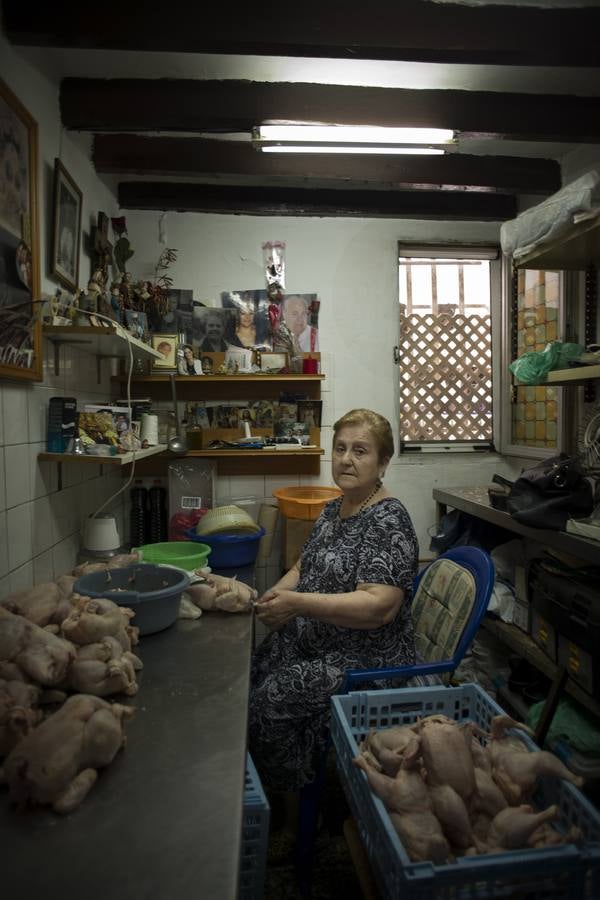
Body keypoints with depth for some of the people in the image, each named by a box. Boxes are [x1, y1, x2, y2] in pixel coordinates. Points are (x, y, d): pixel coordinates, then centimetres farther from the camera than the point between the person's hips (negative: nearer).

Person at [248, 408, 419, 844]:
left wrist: (298, 603, -29)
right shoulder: (334, 509, 9)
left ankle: (298, 819, 5)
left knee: (272, 701, -20)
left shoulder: (388, 520, -17)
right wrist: (279, 592, 0)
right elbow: (306, 566, 20)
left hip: (364, 659, -8)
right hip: (311, 644, 8)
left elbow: (380, 606, -26)